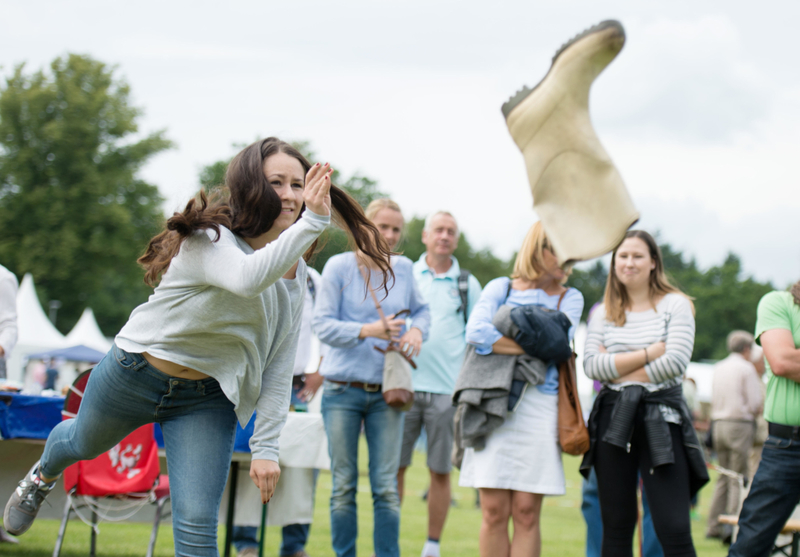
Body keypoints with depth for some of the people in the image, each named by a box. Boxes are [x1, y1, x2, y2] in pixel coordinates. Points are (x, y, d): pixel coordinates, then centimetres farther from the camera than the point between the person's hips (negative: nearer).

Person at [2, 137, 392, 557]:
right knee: (84, 443, 28)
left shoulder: (296, 277, -5)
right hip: (135, 376, -3)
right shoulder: (210, 239, -25)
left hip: (208, 400, 3)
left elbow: (279, 370, -2)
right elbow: (249, 278, -49)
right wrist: (311, 223, -55)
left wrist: (266, 447, -9)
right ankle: (43, 477, 66)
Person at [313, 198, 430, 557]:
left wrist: (417, 330, -2)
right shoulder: (339, 266, -3)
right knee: (344, 486, 3)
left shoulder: (403, 268, 7)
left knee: (387, 487, -1)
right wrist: (368, 330, -22)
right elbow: (322, 324, -8)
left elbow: (421, 309, 21)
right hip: (343, 390, -2)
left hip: (386, 392, 2)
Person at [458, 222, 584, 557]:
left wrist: (501, 339, -6)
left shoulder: (570, 298, 12)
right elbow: (476, 333, -7)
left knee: (526, 513, -3)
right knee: (494, 511, -2)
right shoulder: (501, 287, 11)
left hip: (539, 406, 0)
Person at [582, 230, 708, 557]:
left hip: (661, 419, -3)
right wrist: (649, 352, -9)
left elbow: (676, 361, -11)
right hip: (614, 419, 3)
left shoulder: (675, 304, 3)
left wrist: (617, 368, -5)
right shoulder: (604, 312, 13)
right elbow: (591, 365, -2)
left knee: (674, 530, -10)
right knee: (616, 527, 6)